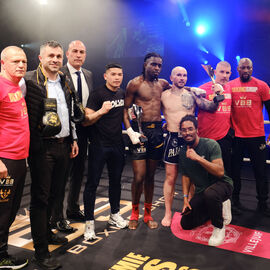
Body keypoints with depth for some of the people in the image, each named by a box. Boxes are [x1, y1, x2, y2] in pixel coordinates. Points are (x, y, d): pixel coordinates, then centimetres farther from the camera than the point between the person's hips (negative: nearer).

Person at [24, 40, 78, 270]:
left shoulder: (64, 81, 13)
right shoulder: (30, 80, -10)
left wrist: (73, 139, 17)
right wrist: (33, 145, -19)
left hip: (63, 145, 7)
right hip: (42, 147, -7)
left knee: (54, 193, 19)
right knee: (40, 197, 2)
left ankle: (46, 232, 40)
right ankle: (41, 251, 12)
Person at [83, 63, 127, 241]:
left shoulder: (122, 93, 9)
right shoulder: (97, 94, -10)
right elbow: (86, 120, -16)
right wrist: (101, 111, -30)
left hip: (117, 144, 6)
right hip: (99, 145, -6)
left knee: (116, 180, 15)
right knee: (92, 183, -2)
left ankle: (115, 215, 31)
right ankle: (90, 222, 6)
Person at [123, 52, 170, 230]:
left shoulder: (162, 83, 13)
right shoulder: (135, 83, -2)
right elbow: (125, 109, -6)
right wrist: (130, 131, -16)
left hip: (157, 130, 5)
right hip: (141, 130, -4)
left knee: (150, 175, 11)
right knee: (139, 176, -7)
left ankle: (148, 214, 24)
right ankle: (135, 213, 15)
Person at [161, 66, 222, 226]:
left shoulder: (192, 94, 4)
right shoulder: (164, 95, 2)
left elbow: (210, 108, -3)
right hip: (173, 139, -1)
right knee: (171, 178, 5)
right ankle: (168, 213, 18)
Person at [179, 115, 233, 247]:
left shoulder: (210, 144, -18)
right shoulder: (183, 152, 1)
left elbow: (220, 172, -27)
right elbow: (185, 175, 11)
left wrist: (198, 158, -34)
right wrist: (185, 198, 2)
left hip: (221, 184, -7)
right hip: (201, 191, 7)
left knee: (210, 194, -42)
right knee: (186, 224, 2)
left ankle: (219, 227, -13)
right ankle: (218, 208, 21)